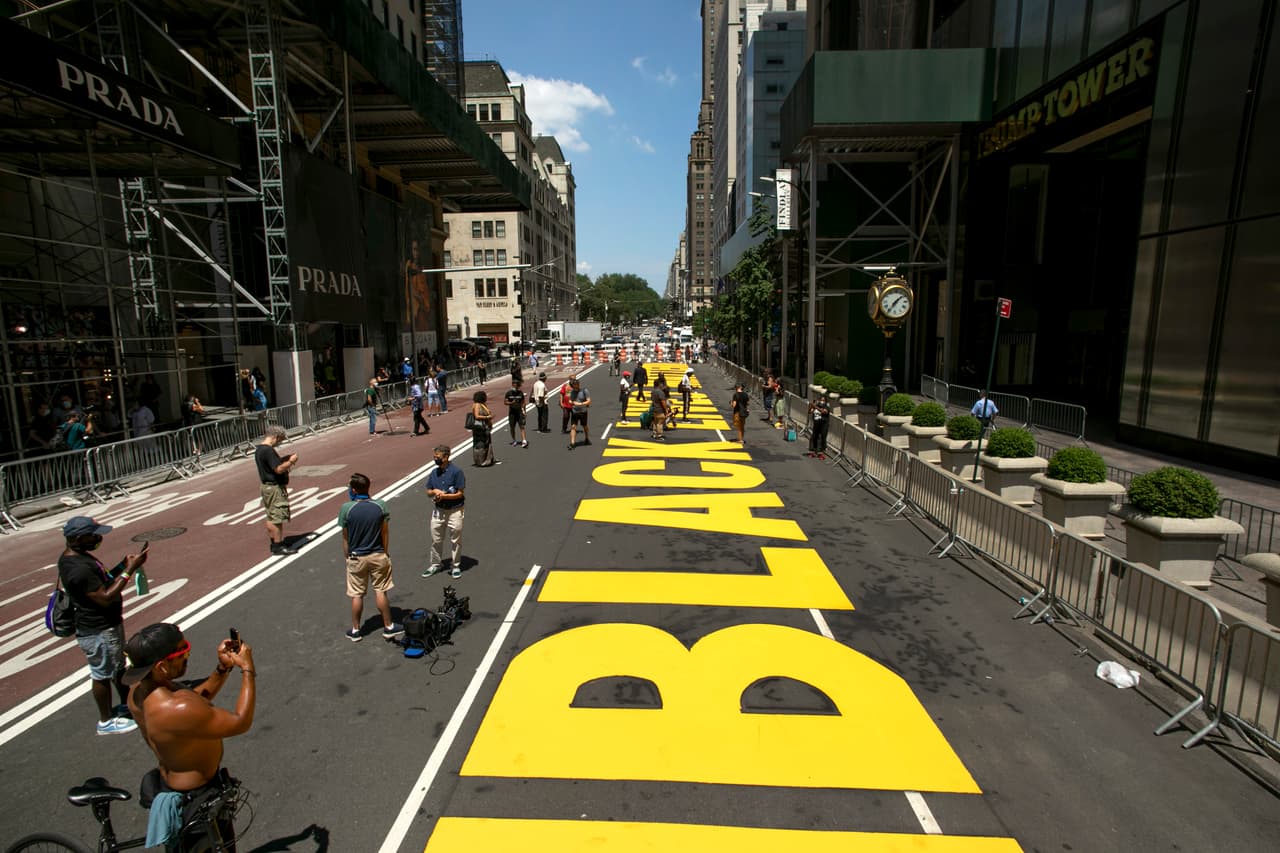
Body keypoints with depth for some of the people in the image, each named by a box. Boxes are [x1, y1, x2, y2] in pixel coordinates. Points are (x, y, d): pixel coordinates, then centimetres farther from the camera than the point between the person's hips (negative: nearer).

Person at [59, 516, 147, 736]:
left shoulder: (75, 556, 1)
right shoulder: (79, 569, -31)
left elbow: (102, 581, 10)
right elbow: (105, 598, -30)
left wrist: (123, 565, -3)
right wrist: (129, 570, -29)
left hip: (108, 625, 10)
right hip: (98, 632, -10)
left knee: (119, 667, 25)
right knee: (103, 675, 10)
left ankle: (128, 704, 43)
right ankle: (106, 721, 29)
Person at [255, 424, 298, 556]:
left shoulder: (259, 449, 11)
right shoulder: (268, 450, -22)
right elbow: (279, 469, -25)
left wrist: (285, 459, 11)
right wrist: (291, 461, -11)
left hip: (266, 486, 11)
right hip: (275, 488, -11)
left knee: (271, 518, 17)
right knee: (278, 518, -4)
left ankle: (274, 544, 26)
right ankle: (278, 546, 2)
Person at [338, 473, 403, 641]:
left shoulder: (346, 508, -14)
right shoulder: (380, 506, -9)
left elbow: (345, 537, -6)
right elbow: (385, 533, -3)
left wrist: (346, 556, 7)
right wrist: (385, 553, 10)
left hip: (356, 557, -1)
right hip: (378, 556, 1)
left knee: (357, 595, 10)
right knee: (380, 591, 10)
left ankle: (355, 630, 23)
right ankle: (388, 627, 18)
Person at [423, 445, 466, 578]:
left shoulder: (456, 471, -13)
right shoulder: (434, 472, 5)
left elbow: (460, 494, -13)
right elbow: (428, 493, 10)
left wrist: (443, 495, -19)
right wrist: (435, 492, -11)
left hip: (455, 511, -5)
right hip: (438, 510, 5)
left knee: (455, 540, 6)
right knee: (436, 539, 13)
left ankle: (455, 566, 21)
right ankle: (435, 564, 30)